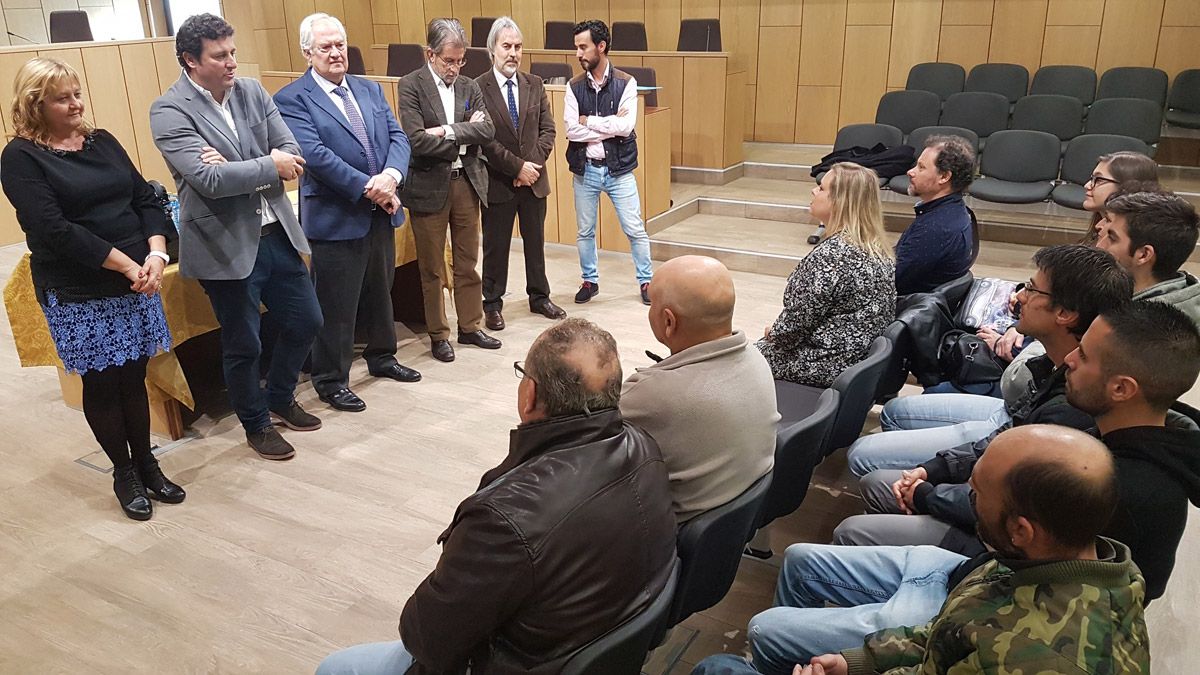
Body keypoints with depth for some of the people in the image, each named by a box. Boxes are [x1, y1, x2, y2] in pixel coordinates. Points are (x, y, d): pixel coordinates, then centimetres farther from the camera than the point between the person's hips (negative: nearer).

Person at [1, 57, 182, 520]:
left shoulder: (103, 142, 11)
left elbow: (145, 198, 7)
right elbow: (54, 229, -16)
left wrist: (155, 253, -11)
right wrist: (126, 264, -19)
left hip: (135, 283, 4)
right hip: (78, 294, -4)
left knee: (133, 377, 10)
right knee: (101, 383, 6)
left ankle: (146, 464, 25)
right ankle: (124, 473, 22)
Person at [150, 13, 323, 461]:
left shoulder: (252, 92, 4)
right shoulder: (169, 111, -13)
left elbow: (292, 153, -3)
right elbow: (209, 179, -24)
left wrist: (238, 169, -18)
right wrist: (268, 166, -14)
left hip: (276, 233, 6)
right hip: (227, 245, -6)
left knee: (306, 322, 15)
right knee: (243, 345, 8)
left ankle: (280, 399, 40)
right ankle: (256, 426, 31)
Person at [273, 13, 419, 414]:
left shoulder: (370, 90, 11)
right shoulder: (292, 100, -8)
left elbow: (397, 137, 2)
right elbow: (315, 155, -20)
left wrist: (391, 176, -18)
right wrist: (368, 187, -23)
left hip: (381, 213, 6)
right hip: (336, 219, -6)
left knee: (381, 293, 20)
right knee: (336, 306, 3)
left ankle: (381, 357, 39)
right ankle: (330, 381, 18)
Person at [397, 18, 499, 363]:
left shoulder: (469, 87, 8)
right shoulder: (411, 85, -6)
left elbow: (487, 129, -7)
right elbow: (417, 141, -17)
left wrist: (447, 131, -17)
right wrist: (464, 136, -9)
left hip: (467, 183, 4)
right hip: (429, 187, -4)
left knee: (468, 263, 13)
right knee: (432, 269, 7)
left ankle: (470, 327, 26)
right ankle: (438, 335, 20)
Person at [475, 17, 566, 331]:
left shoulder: (535, 85, 5)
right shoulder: (478, 88, -9)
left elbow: (548, 130, 3)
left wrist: (533, 164, -11)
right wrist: (517, 167, -17)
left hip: (534, 179, 4)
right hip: (498, 183, -4)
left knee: (535, 242, 15)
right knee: (496, 246, 7)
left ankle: (539, 298, 29)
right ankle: (492, 305, 21)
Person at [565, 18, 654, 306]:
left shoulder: (626, 83, -6)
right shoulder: (574, 87, 0)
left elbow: (626, 126, -18)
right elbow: (572, 131, -11)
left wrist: (588, 121, -12)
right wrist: (610, 125, -15)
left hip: (618, 169, -2)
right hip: (585, 169, 2)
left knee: (635, 230, 3)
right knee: (585, 231, 12)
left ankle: (646, 281, 19)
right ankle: (590, 281, 29)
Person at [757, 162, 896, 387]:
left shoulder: (830, 254, -26)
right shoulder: (878, 250, 3)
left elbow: (798, 321, -22)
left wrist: (774, 332, 0)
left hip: (829, 365, -9)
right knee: (758, 347, 26)